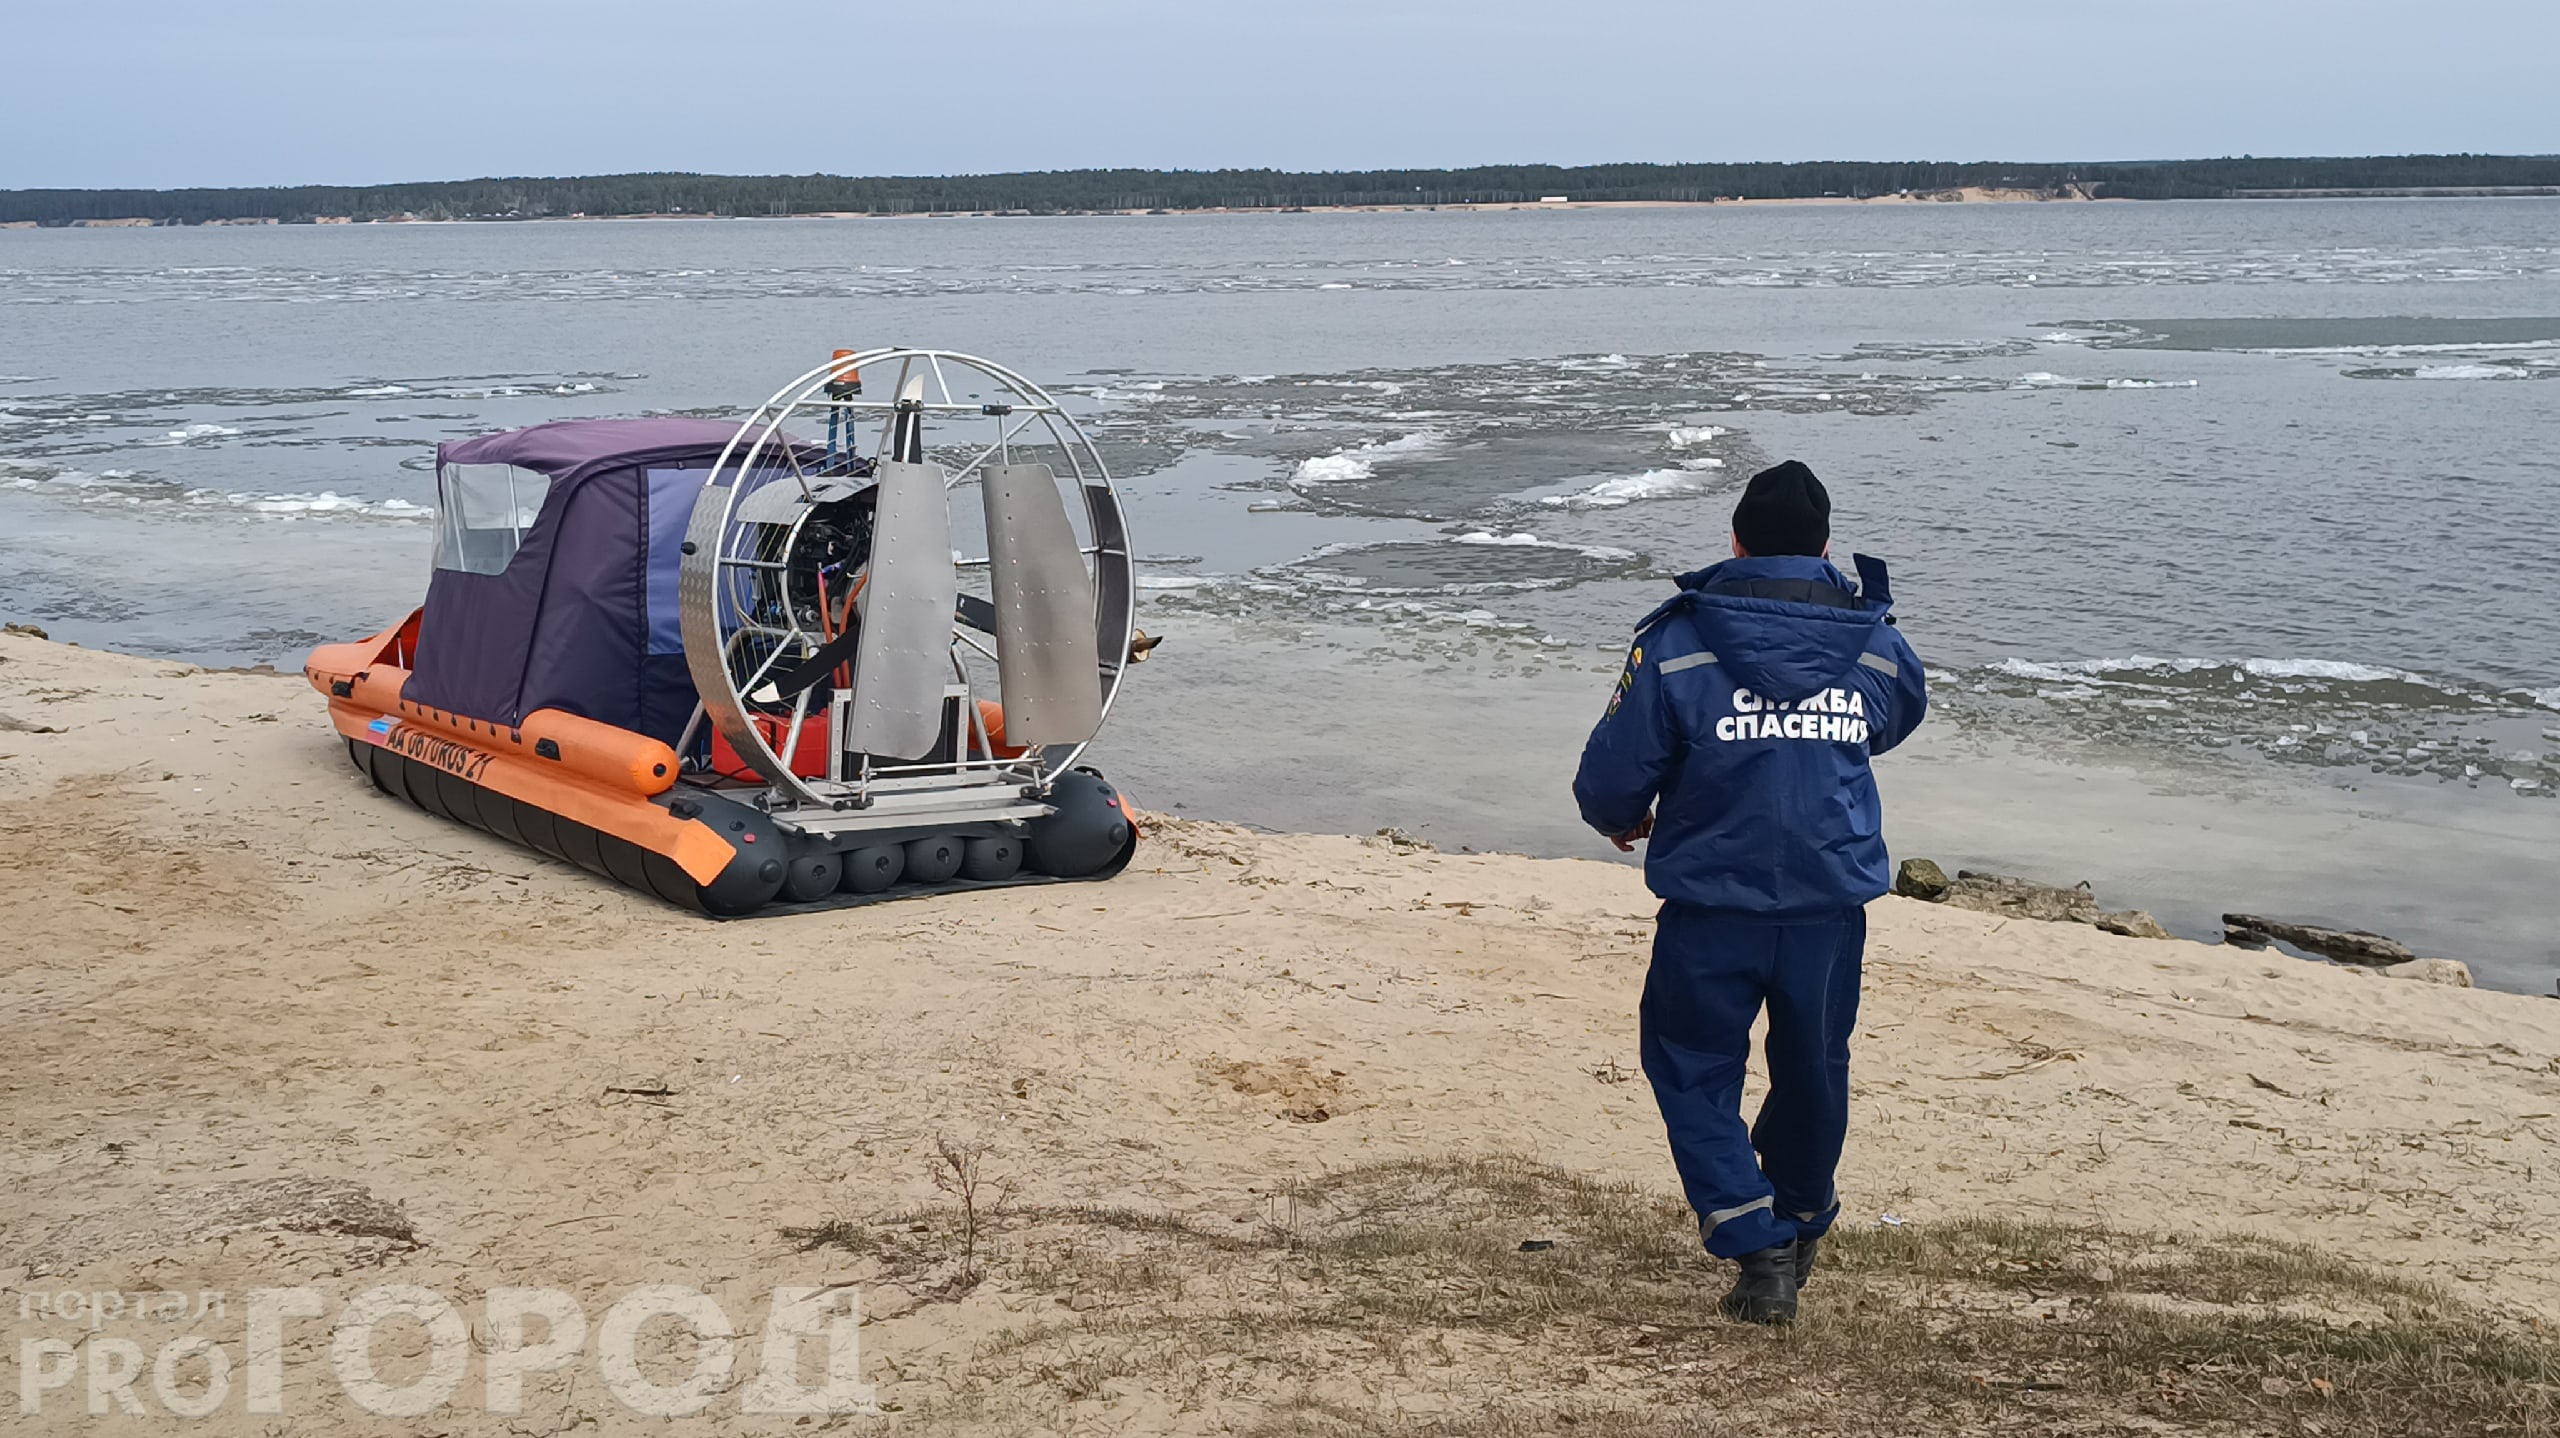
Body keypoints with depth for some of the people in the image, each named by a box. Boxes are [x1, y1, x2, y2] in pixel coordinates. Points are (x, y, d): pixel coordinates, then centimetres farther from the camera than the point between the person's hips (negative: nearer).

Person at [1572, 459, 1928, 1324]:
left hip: (1713, 906, -3)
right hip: (1833, 901, 4)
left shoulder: (1677, 644, -11)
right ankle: (1799, 1225, 42)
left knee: (1695, 1070, 11)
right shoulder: (1876, 645, 0)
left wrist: (1624, 821, 16)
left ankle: (1758, 1249, -1)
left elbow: (1611, 779, -7)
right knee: (1813, 1068, 22)